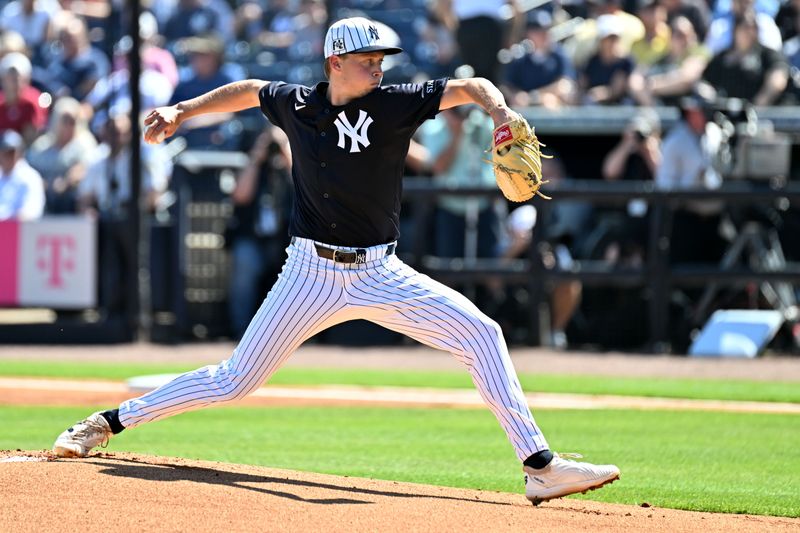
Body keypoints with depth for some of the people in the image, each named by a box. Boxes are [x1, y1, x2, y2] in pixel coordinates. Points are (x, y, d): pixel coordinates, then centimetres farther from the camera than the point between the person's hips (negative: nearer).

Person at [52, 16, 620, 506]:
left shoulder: (394, 104, -7)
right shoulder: (295, 103, -2)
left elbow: (470, 87, -12)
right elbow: (248, 90, 19)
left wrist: (500, 112, -32)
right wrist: (182, 111, 14)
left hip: (380, 274, 0)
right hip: (311, 273, 0)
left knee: (480, 333, -15)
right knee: (233, 381, 0)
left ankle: (540, 465, -14)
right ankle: (108, 423, 16)